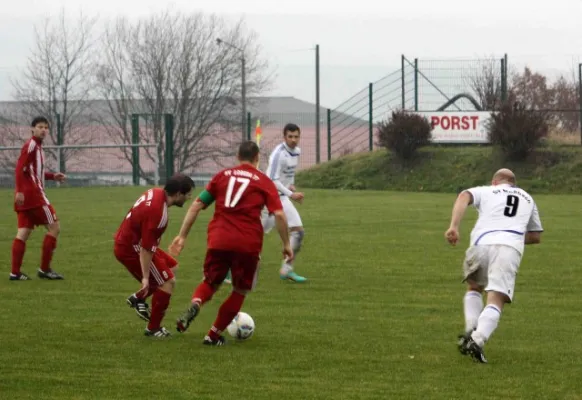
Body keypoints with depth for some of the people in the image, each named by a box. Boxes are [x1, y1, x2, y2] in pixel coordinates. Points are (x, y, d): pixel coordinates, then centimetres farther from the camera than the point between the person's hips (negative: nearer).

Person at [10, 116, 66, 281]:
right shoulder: (31, 145, -10)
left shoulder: (37, 146, 19)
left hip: (24, 197, 9)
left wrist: (52, 176, 18)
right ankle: (45, 269, -3)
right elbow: (20, 168, -19)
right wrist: (20, 191, -27)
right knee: (54, 227, -4)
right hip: (33, 194, -9)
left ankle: (15, 272, 2)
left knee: (23, 233, 5)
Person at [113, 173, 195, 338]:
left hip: (125, 241, 10)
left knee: (171, 266, 18)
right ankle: (153, 328, 5)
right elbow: (146, 248, -28)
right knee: (168, 282, -6)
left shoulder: (156, 192, -3)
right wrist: (145, 277, -24)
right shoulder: (157, 213, -30)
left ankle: (138, 298, 21)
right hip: (131, 249, -10)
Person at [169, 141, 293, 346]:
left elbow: (197, 205, 11)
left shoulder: (222, 175, 15)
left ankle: (195, 304, -12)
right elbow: (279, 214, -2)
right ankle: (214, 335, 15)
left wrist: (182, 235, 15)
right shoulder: (264, 181, 8)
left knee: (211, 282, 21)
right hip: (248, 244, -2)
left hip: (218, 241, 2)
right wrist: (286, 244, 7)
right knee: (240, 290, 18)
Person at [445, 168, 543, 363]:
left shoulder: (485, 191, 25)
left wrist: (454, 226, -9)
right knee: (496, 301, -9)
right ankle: (477, 341, -33)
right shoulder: (527, 199, 34)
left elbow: (464, 197, 2)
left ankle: (470, 331, 4)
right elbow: (536, 236, 40)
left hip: (482, 244, 0)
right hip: (511, 248, 0)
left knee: (474, 288, 25)